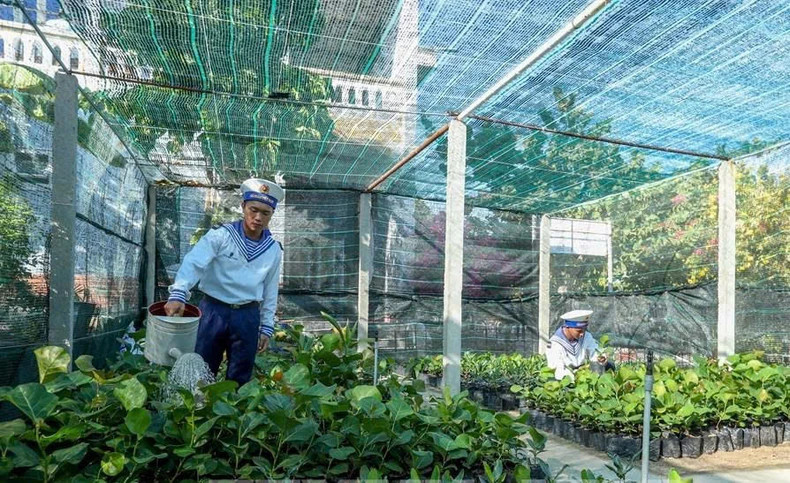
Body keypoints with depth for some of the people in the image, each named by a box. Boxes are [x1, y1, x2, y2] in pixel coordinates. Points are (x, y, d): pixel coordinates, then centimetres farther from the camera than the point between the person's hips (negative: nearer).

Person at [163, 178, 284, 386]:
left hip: (247, 316, 3)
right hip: (213, 310, -2)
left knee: (240, 377, 12)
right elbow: (194, 262, -22)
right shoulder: (220, 235, -8)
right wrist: (178, 294, -39)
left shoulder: (274, 250, 4)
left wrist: (266, 327, 10)